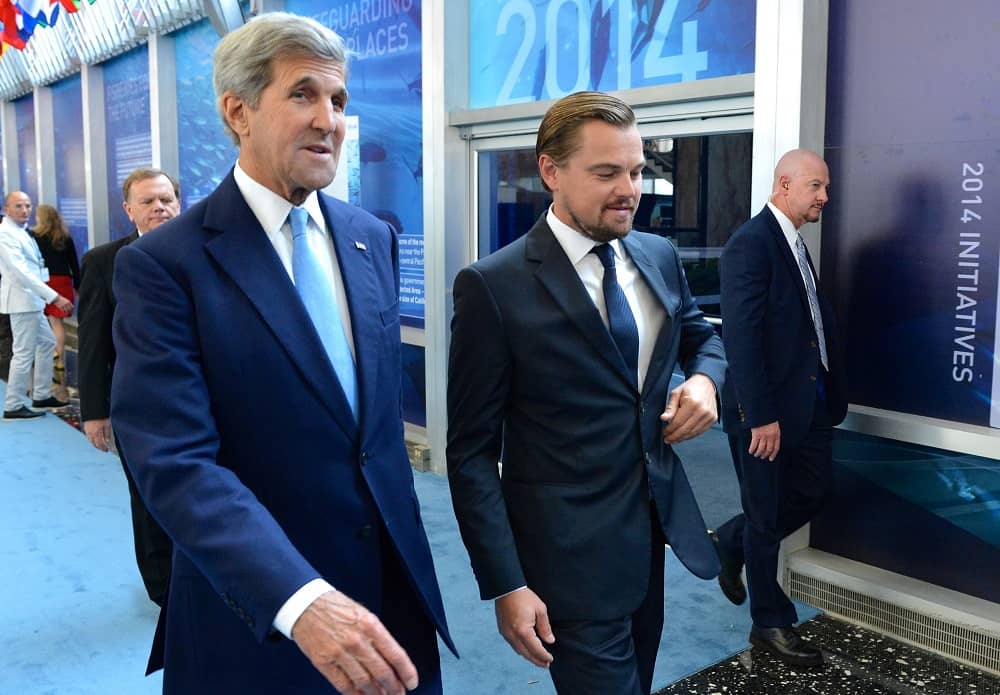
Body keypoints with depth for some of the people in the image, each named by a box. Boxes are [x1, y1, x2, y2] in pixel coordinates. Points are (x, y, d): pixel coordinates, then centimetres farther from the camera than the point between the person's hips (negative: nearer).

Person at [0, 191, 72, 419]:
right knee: (24, 353, -5)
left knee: (47, 343, 17)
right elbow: (22, 273, -25)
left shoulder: (21, 231, 12)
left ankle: (42, 396, 26)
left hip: (32, 300, 10)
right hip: (22, 301, -10)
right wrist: (55, 297, -29)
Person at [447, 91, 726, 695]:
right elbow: (472, 451, -13)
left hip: (657, 527, 7)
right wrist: (506, 585, -15)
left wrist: (705, 378, -4)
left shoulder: (659, 256, 2)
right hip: (571, 552, -6)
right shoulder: (494, 286, -16)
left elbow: (702, 336, 20)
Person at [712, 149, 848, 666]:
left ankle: (731, 542, 40)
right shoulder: (750, 244, -17)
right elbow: (740, 337, -22)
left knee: (811, 495, 17)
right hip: (766, 409, -9)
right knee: (766, 517, 6)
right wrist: (761, 416, -23)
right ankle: (771, 624, 23)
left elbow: (813, 320, 12)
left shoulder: (795, 244, 13)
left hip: (807, 402, 9)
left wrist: (830, 395, 7)